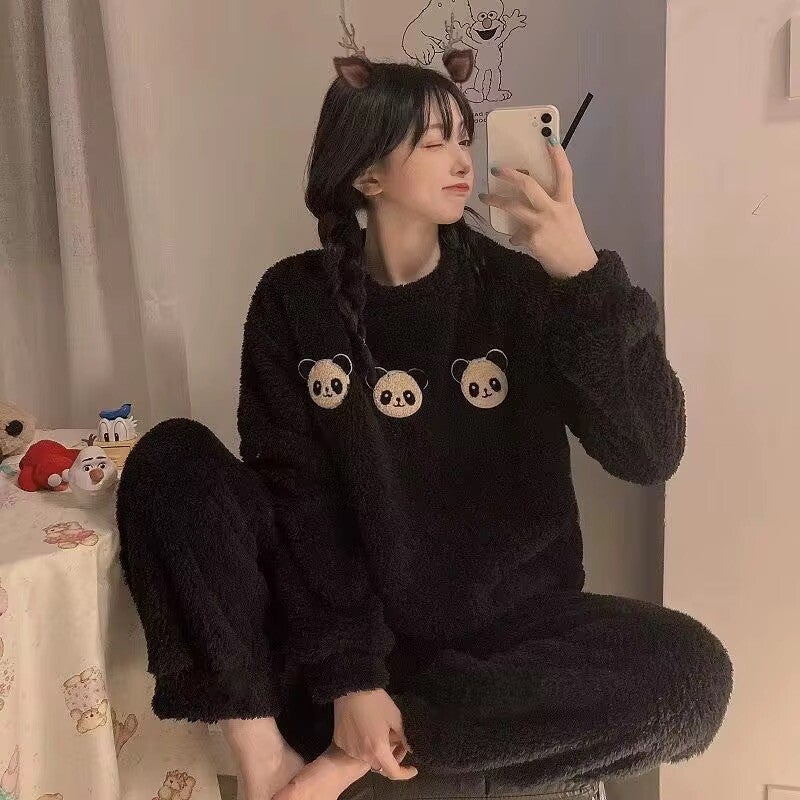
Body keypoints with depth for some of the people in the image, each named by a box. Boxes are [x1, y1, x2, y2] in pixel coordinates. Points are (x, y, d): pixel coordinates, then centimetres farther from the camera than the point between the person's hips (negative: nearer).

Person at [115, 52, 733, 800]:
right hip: (339, 626, 0)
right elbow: (299, 498, -9)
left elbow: (649, 453, -14)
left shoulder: (518, 287, -4)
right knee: (169, 458, -16)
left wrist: (584, 274, -24)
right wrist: (347, 672, -19)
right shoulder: (295, 300, -3)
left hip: (504, 626, 1)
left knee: (693, 673, -26)